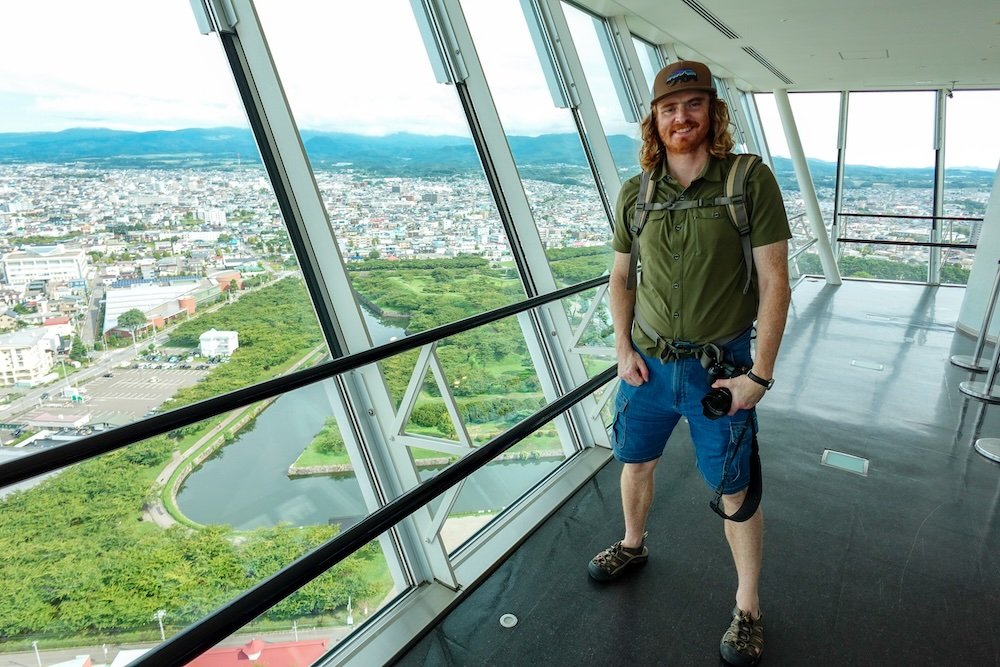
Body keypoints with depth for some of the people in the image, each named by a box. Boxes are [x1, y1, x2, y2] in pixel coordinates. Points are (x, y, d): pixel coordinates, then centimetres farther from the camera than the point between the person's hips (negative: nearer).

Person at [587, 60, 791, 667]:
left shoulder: (751, 181, -10)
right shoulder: (635, 193, 0)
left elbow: (775, 283, -10)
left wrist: (760, 373, -14)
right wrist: (624, 350, -1)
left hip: (720, 370, -3)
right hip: (648, 363, 4)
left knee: (736, 492, 10)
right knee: (635, 463, 20)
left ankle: (748, 609, 33)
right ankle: (633, 546, 49)